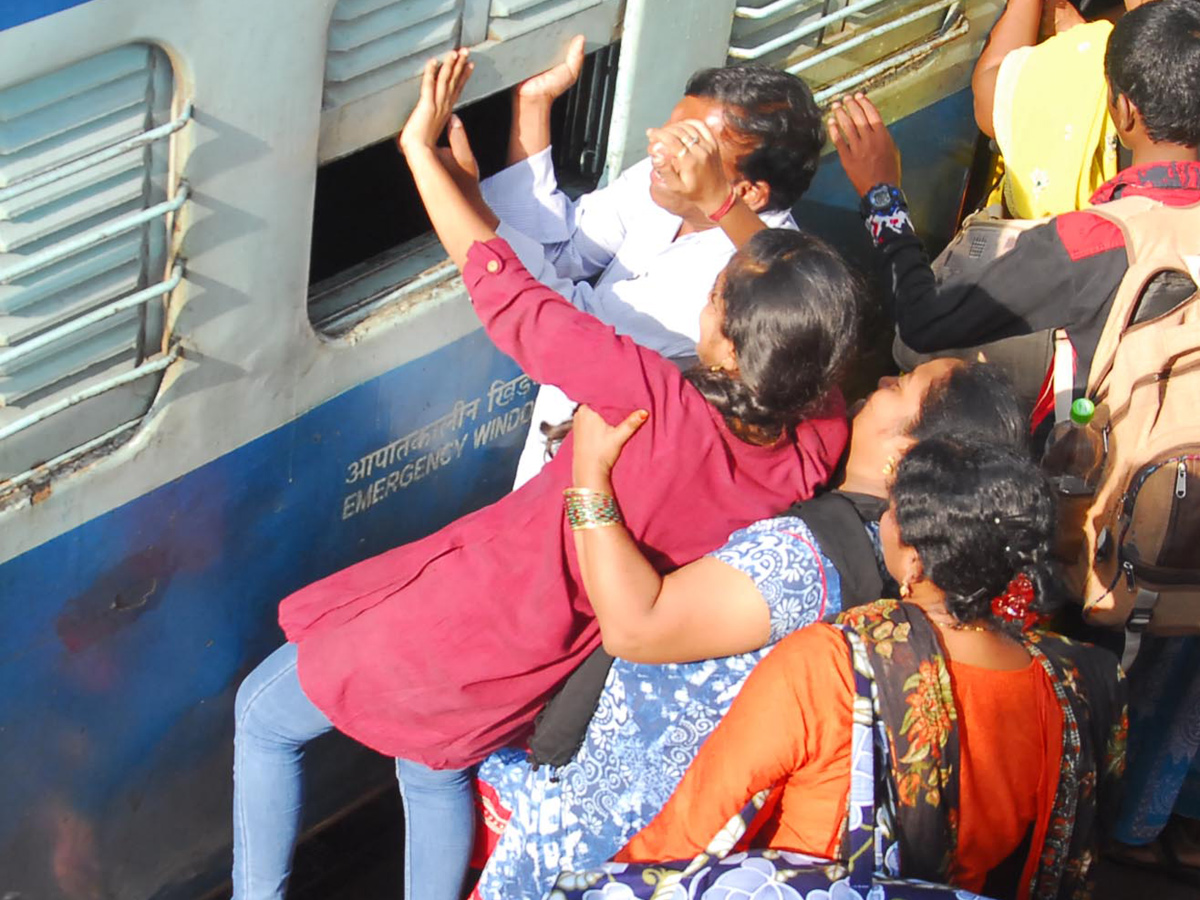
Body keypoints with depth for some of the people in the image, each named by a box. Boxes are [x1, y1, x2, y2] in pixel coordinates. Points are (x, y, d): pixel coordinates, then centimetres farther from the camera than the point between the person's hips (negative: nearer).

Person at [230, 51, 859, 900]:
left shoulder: (663, 406, -40)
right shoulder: (818, 444, -22)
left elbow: (509, 296, -30)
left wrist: (423, 147, -19)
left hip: (471, 622, -6)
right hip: (556, 660, 7)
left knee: (265, 717, 20)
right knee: (441, 768, 36)